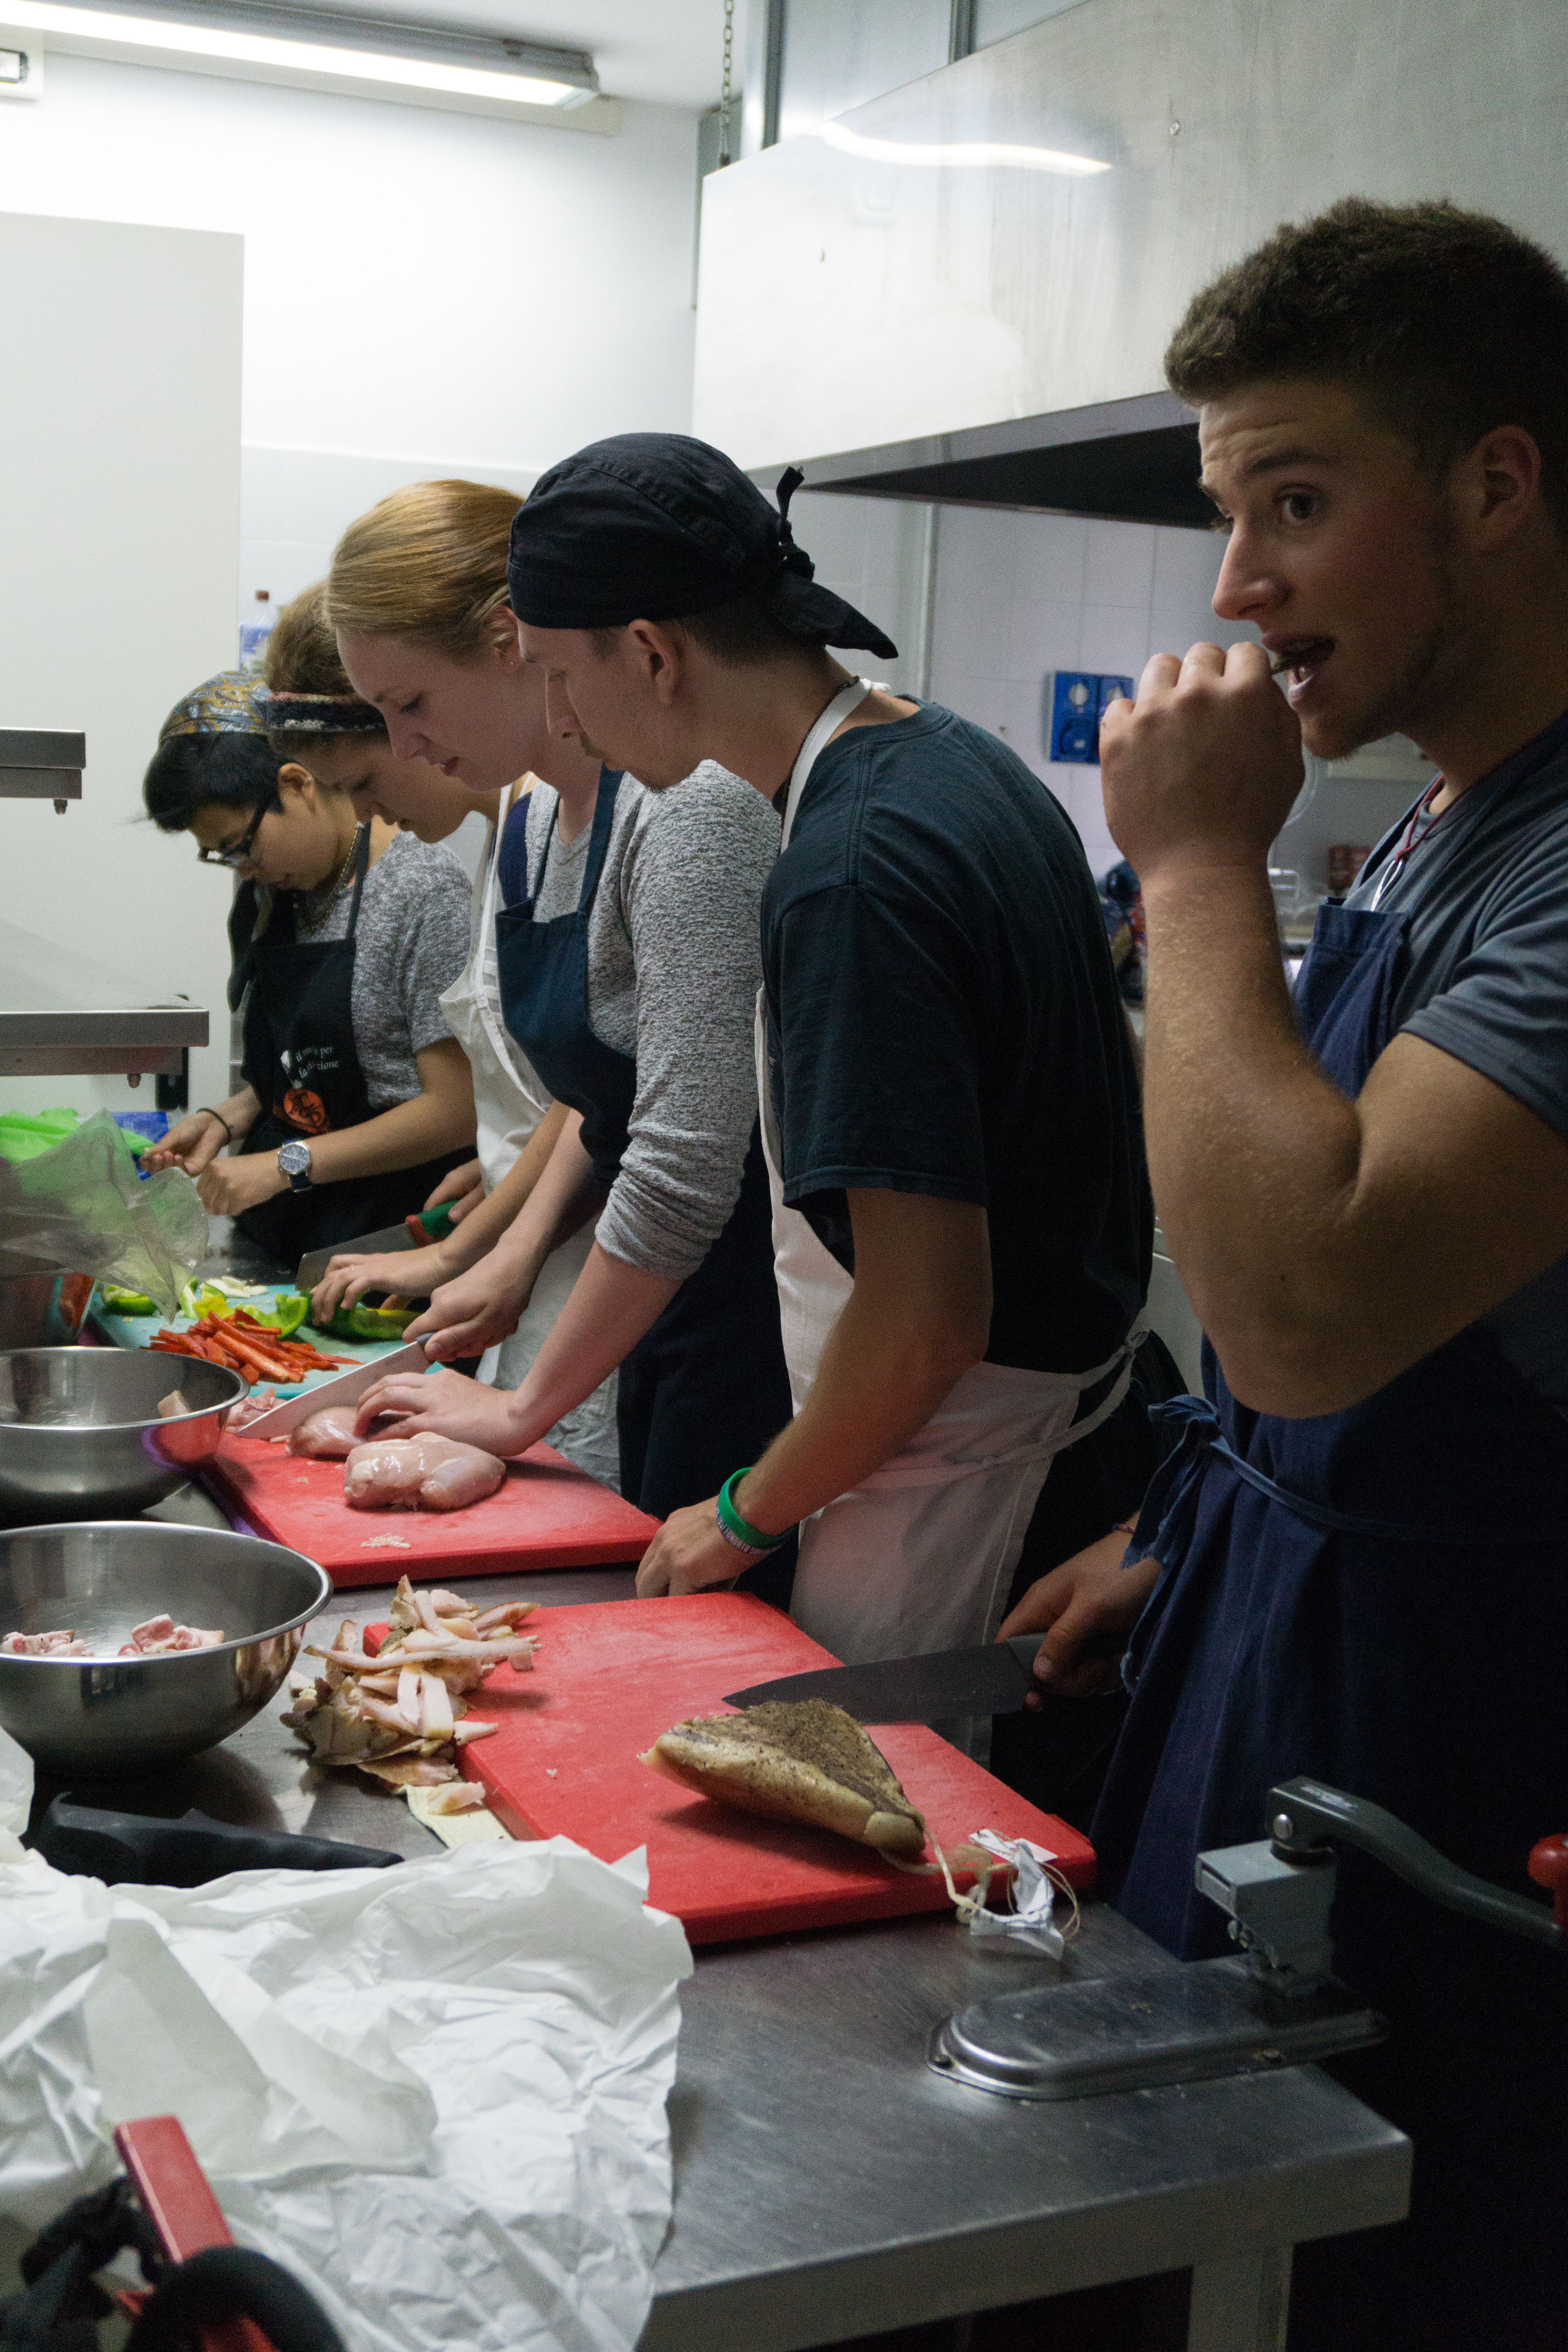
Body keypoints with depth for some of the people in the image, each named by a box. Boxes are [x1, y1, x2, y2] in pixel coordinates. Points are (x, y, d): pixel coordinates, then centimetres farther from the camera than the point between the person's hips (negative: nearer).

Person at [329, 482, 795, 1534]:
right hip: (664, 1303, 9)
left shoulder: (689, 803, -22)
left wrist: (525, 1409, -17)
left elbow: (684, 1171, -26)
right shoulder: (548, 813, 8)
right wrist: (520, 1250, 5)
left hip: (756, 1323, -9)